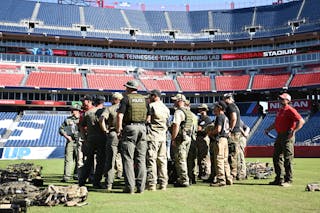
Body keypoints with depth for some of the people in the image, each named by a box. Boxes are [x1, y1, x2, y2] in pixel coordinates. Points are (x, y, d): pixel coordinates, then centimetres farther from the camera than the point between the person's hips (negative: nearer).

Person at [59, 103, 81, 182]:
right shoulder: (68, 120, 10)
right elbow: (61, 129, 11)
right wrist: (66, 136, -2)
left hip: (79, 142, -1)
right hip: (70, 141, 1)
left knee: (78, 159, 4)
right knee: (68, 159, -3)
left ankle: (76, 175, 15)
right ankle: (66, 176, -2)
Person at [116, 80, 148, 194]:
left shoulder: (126, 98, -3)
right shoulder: (144, 99, 12)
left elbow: (120, 115, -10)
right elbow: (149, 115, 10)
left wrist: (118, 129, -2)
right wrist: (145, 124, 16)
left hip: (130, 127, -5)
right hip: (142, 128, 5)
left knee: (128, 158, 0)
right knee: (141, 158, 8)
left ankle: (129, 187, -3)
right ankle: (141, 186, 8)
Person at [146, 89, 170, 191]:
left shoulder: (151, 106, -6)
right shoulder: (166, 108, 16)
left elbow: (147, 120, -11)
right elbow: (167, 123, 16)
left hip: (153, 135, -7)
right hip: (163, 136, 7)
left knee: (151, 160, -4)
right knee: (162, 160, 9)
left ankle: (152, 184, -6)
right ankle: (163, 184, 11)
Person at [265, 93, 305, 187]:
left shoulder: (290, 110, -11)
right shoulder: (280, 110, 17)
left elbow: (301, 121, -20)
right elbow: (276, 123, 27)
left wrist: (293, 131, -25)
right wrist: (268, 129, 14)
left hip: (287, 137, -10)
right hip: (279, 136, 10)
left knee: (287, 159, -4)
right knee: (277, 157, 12)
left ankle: (288, 180, 3)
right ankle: (279, 179, 20)